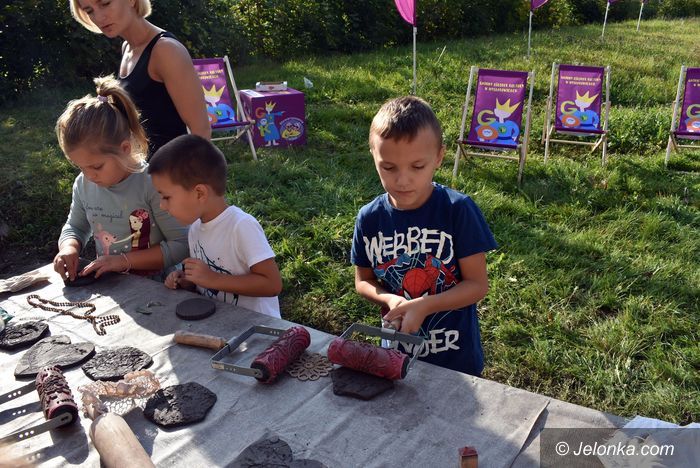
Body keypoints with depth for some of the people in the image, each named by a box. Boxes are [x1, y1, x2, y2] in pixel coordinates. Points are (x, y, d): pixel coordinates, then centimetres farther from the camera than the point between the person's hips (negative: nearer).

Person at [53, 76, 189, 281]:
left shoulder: (153, 184, -18)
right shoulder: (83, 184, 3)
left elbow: (182, 245, -17)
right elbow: (75, 226, 21)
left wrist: (125, 260, -19)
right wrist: (69, 247, -2)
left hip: (155, 286, -5)